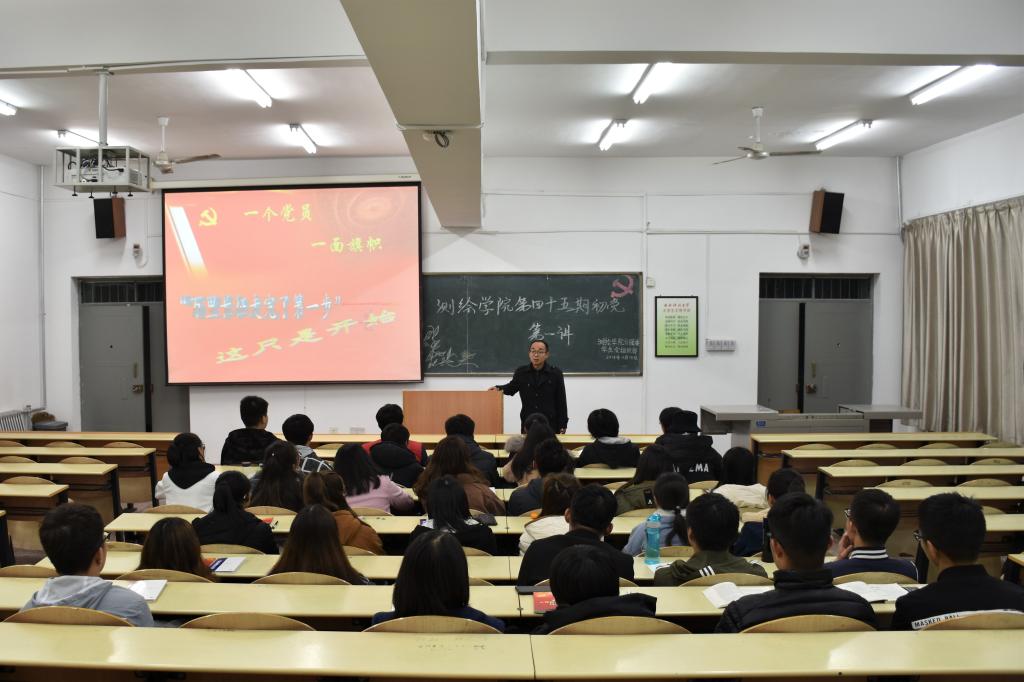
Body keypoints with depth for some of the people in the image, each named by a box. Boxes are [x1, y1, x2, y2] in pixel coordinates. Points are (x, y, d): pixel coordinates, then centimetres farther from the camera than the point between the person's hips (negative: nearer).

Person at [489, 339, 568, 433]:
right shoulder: (521, 372, 2)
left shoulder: (555, 373, -2)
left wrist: (562, 426, -1)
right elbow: (512, 388, 21)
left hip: (550, 425, -1)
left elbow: (561, 402, 1)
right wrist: (499, 388, 0)